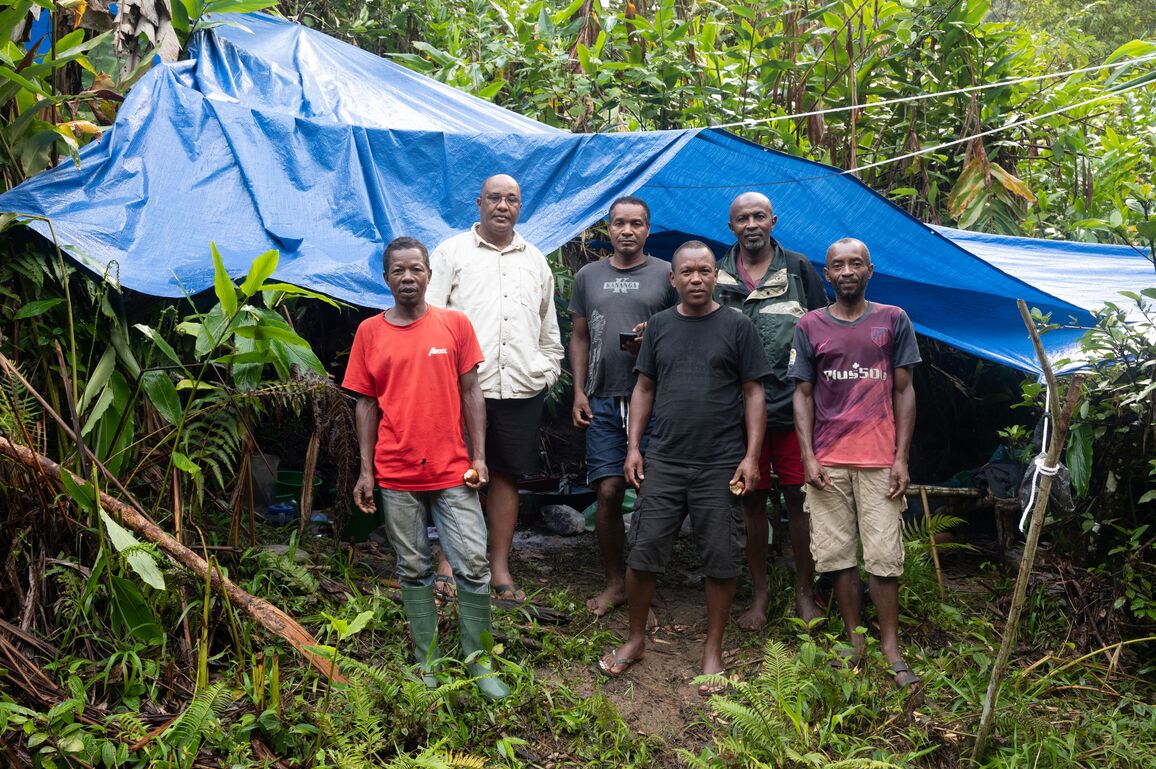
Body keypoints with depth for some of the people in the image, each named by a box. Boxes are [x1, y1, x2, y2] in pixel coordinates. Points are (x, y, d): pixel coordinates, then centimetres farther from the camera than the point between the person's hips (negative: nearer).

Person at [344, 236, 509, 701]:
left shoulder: (455, 324, 1)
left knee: (473, 565, -2)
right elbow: (367, 403, 6)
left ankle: (479, 666, 11)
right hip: (396, 475, 1)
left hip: (453, 471, -1)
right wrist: (365, 470, 2)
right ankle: (426, 664, 21)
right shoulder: (369, 332, 3)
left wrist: (479, 456, -3)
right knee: (413, 569, 9)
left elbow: (470, 392, 3)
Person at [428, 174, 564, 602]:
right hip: (465, 385, -3)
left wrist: (549, 370, 15)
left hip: (521, 389, 4)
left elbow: (549, 329, 25)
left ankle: (500, 567, 15)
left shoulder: (536, 261, 19)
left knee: (507, 474, 7)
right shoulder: (452, 253, 6)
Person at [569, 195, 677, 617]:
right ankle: (615, 582, 13)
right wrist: (579, 392, 7)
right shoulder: (589, 276, 13)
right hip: (603, 400, 2)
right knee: (608, 492, -1)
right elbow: (580, 337, 16)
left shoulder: (666, 275, 5)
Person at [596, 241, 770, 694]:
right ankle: (636, 640, 22)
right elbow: (644, 388, 13)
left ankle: (713, 648, 20)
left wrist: (752, 456, -6)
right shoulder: (659, 326, 9)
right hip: (664, 461, 2)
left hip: (721, 465, -2)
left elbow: (753, 393, 1)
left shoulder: (737, 326, 1)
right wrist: (633, 447, 6)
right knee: (643, 553, 3)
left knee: (721, 560, 4)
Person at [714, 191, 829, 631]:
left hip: (794, 408, -1)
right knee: (752, 500, 8)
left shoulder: (798, 269, 5)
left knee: (799, 499, 3)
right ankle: (759, 594, 21)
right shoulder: (716, 277, 7)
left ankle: (805, 593, 18)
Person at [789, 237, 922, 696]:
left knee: (884, 555, -2)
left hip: (880, 459, -1)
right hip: (828, 460, 1)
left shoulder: (893, 320, 6)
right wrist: (808, 457, -3)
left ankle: (890, 649, 9)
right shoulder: (810, 326, 7)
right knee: (837, 554, 4)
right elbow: (803, 395, 7)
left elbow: (904, 392, 5)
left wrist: (902, 458, -2)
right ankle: (854, 641, 18)